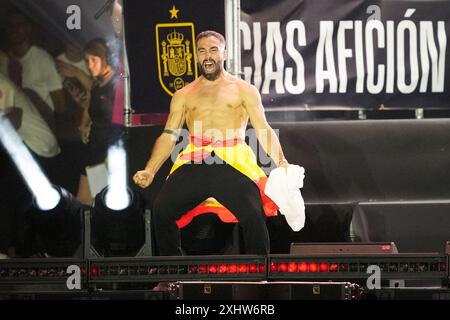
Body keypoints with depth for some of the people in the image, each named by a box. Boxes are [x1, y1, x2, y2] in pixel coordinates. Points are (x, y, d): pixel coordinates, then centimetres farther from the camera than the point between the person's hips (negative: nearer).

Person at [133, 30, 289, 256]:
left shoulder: (244, 91, 18)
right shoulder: (183, 96, 24)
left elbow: (263, 130, 8)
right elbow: (168, 136, 17)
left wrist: (281, 161, -10)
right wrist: (149, 171, 2)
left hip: (233, 161, -2)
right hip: (193, 164, 2)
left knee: (253, 216, -26)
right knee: (161, 211, -20)